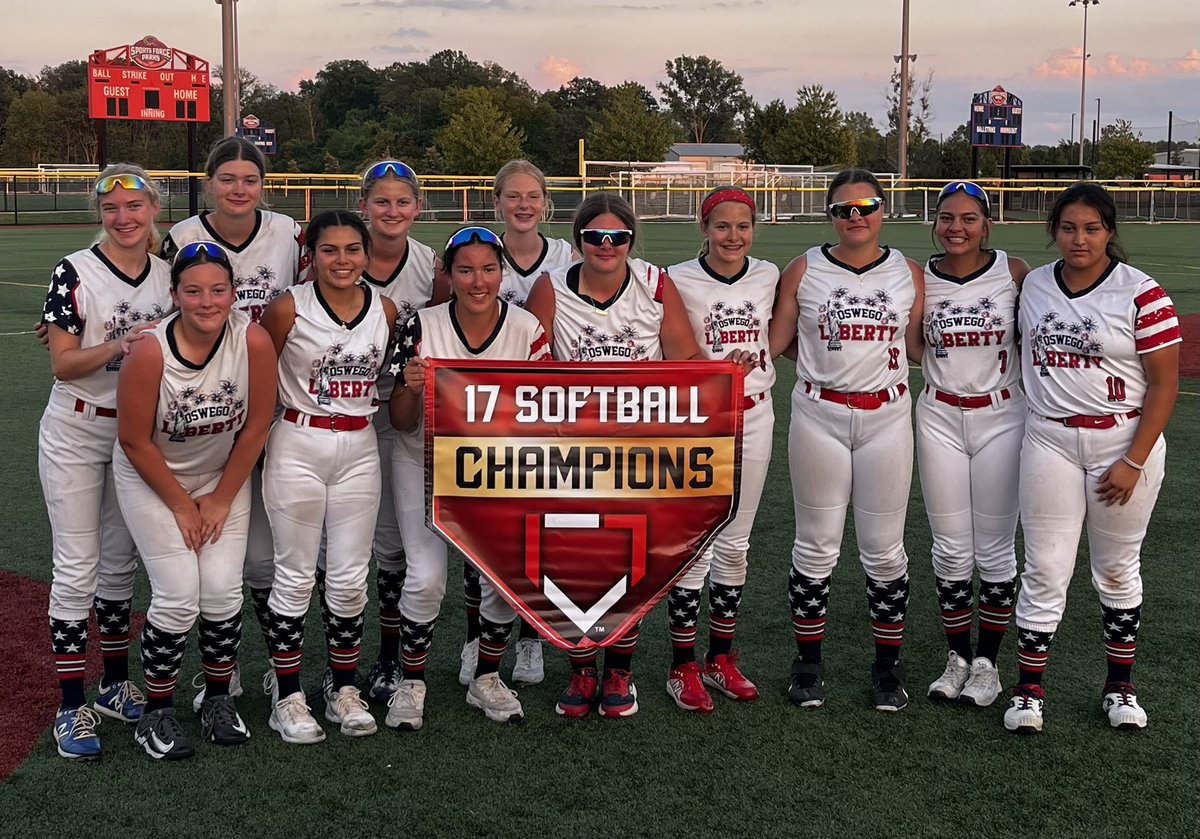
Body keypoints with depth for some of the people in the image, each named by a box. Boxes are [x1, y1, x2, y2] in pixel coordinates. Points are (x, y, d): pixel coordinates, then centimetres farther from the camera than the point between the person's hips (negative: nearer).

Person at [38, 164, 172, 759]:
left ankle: (115, 686, 27)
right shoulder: (75, 272, -12)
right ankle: (71, 708, 5)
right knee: (77, 567, -3)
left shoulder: (169, 273, 2)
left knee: (120, 562, 14)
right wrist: (117, 347, -30)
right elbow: (63, 364, -15)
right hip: (76, 435, -5)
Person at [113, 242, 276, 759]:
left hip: (224, 477, 2)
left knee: (223, 592, -5)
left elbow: (256, 426, -10)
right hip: (153, 480, -2)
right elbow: (134, 440, -17)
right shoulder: (150, 352, -27)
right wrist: (182, 506, -9)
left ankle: (218, 699, 19)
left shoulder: (254, 341, -21)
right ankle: (156, 713, 9)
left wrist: (221, 499, -5)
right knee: (178, 597, -10)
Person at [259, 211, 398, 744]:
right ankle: (288, 697, 15)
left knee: (349, 579, 8)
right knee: (296, 578, 2)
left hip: (359, 449, 3)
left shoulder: (386, 311, 3)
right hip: (297, 445, -3)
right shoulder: (289, 308, -9)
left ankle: (344, 690, 23)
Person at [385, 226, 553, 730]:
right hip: (426, 464, -1)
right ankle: (411, 684, 10)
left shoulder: (527, 330, -13)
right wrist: (412, 389, -31)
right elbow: (402, 424, -10)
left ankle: (486, 679, 19)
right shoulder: (422, 328, -15)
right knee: (426, 576, -13)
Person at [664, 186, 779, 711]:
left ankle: (721, 658, 24)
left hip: (753, 417, 4)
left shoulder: (768, 277, 3)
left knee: (734, 544, 11)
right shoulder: (679, 280, -8)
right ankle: (683, 667, 9)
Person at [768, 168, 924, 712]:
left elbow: (917, 347, 9)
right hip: (818, 417, -1)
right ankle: (808, 662, 20)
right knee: (816, 545, 6)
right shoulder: (802, 271, 1)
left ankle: (888, 666, 20)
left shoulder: (909, 274, 5)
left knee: (884, 548, 5)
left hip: (886, 418, 1)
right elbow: (773, 342, 4)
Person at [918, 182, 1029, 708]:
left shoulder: (1014, 272, -4)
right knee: (950, 550, 6)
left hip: (1001, 418, -1)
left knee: (995, 550, 4)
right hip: (940, 420, 1)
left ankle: (987, 662, 18)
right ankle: (957, 658, 20)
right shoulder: (918, 279, 0)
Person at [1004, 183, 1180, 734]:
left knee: (1118, 570, 9)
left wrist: (1133, 461, -14)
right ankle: (1028, 689, 11)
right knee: (1044, 569, 2)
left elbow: (1164, 384, -9)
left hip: (1124, 442, -3)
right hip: (1049, 440, 3)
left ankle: (1120, 687, 24)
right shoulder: (1034, 285, 4)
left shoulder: (1142, 294, -9)